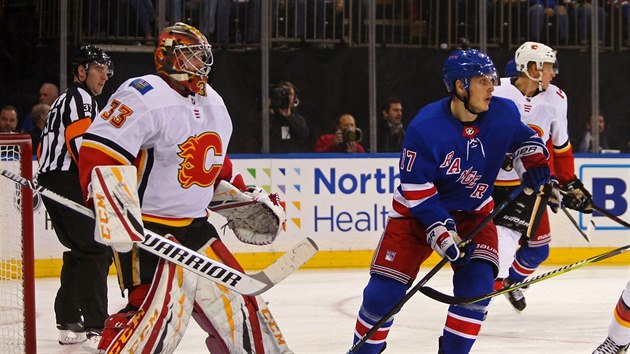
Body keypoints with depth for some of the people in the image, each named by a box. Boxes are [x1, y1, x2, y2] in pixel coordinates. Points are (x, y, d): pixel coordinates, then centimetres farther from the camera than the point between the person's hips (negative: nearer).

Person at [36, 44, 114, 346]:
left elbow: (47, 148, 27)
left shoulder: (63, 101, 26)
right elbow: (80, 142, -20)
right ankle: (96, 324, -14)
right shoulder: (80, 98, -6)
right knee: (96, 250, -10)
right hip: (69, 184, -10)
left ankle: (68, 322, 13)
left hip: (50, 182, 10)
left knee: (79, 250, 15)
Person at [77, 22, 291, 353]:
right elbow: (97, 152, -22)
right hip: (146, 227, -9)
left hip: (195, 224, 9)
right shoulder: (144, 96, -15)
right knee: (160, 308, -22)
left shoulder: (213, 104, 14)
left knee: (235, 297, 13)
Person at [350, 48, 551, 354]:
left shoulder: (503, 114, -12)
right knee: (384, 292, -8)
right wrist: (443, 234, -27)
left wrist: (533, 160, -9)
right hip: (417, 213, -3)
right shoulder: (425, 128, -26)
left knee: (477, 281, -18)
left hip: (473, 211, 3)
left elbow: (524, 137, 11)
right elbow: (417, 191, -21)